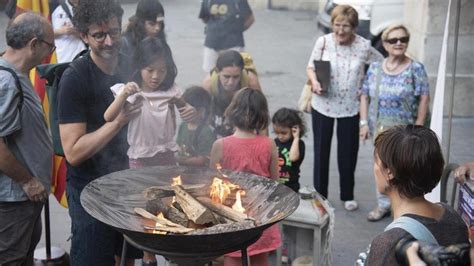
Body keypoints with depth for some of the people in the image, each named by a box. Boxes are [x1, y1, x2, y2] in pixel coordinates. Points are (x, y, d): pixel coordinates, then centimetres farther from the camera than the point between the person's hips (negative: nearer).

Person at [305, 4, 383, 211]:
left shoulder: (364, 46, -9)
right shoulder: (323, 42, -10)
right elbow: (311, 67, 1)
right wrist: (314, 82, -19)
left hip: (350, 107, 0)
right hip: (323, 105, 0)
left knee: (348, 153, 11)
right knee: (321, 151, 11)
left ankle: (347, 196, 29)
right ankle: (320, 195, 26)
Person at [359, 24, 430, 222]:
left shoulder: (415, 69, -7)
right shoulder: (375, 68, 3)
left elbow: (424, 99, -9)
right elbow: (365, 96, 6)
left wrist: (418, 127, -13)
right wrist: (364, 122, -1)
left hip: (404, 129, -4)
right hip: (380, 127, 4)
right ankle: (383, 205, 27)